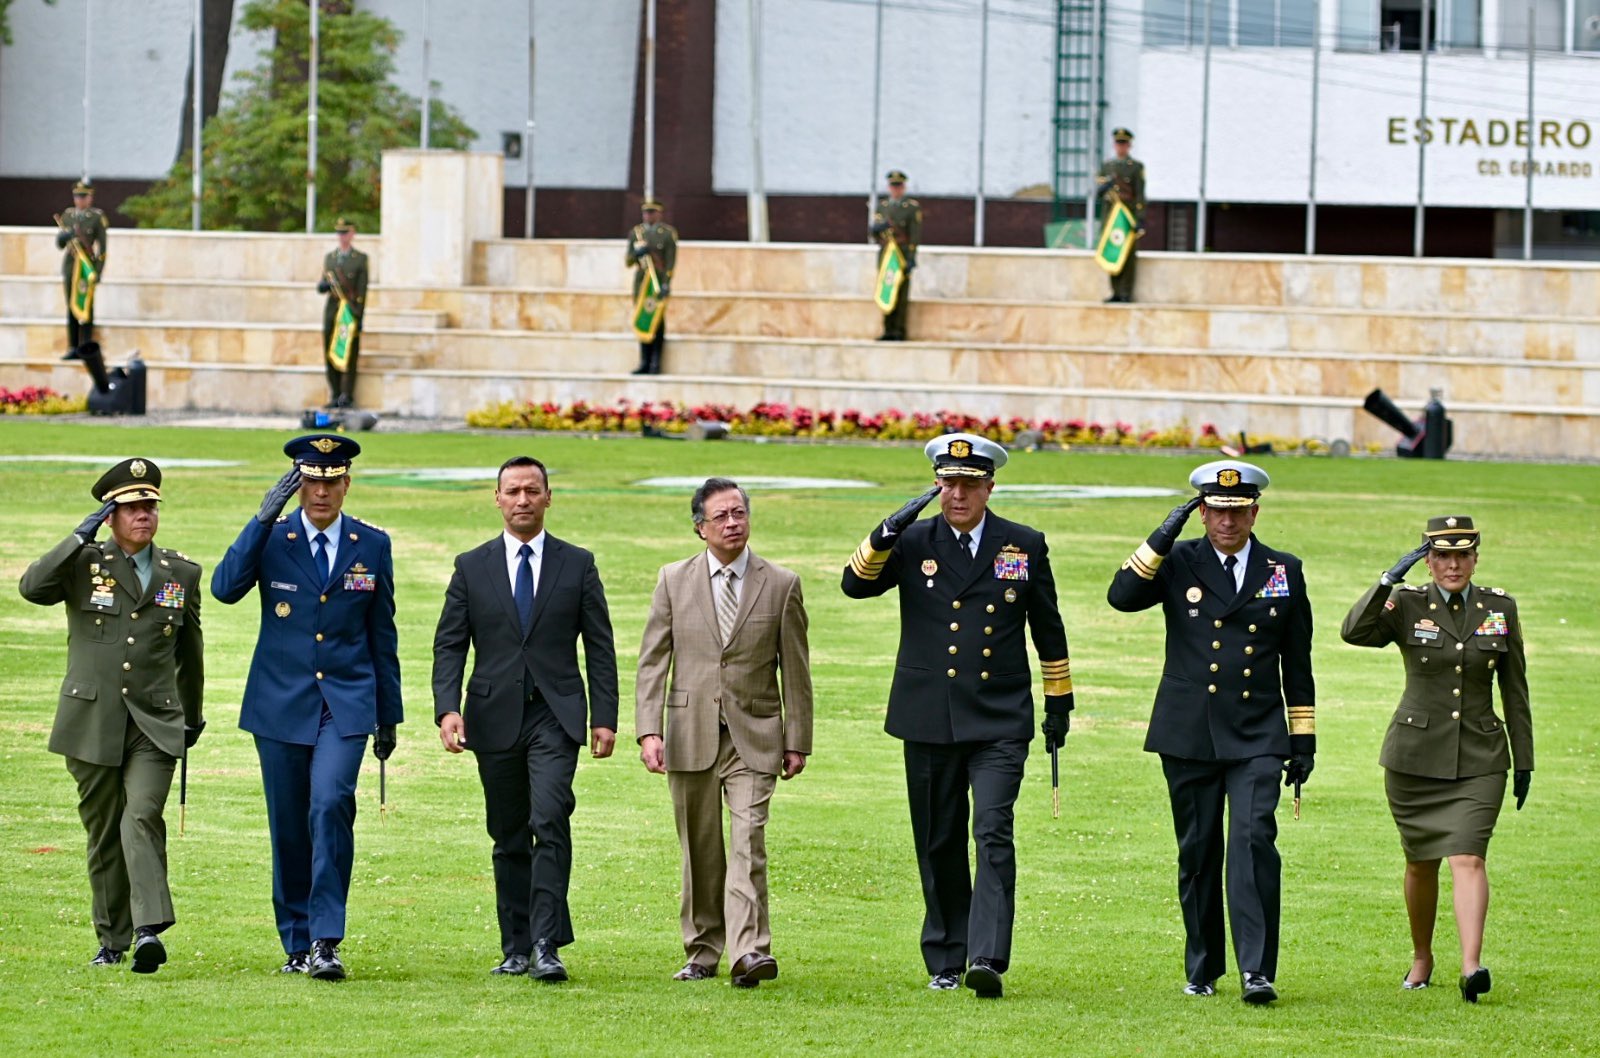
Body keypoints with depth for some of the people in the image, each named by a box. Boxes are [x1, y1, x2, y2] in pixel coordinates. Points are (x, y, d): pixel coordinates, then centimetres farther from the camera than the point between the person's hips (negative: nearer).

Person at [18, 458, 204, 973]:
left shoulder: (181, 573, 9)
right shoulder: (83, 564, 2)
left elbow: (189, 650, 21)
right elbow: (32, 587, -18)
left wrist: (193, 715, 28)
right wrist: (83, 536, -18)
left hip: (155, 724, 0)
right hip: (92, 722, 0)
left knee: (143, 818, -19)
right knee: (103, 831, 6)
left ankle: (149, 930, -28)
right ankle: (113, 940, 17)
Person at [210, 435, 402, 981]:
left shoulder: (372, 545, 6)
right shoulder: (270, 539, 2)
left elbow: (382, 634, 11)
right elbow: (224, 587, -16)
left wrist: (388, 715, 12)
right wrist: (263, 519, -21)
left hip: (346, 704, -1)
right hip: (281, 705, 1)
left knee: (331, 806, -20)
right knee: (288, 826, 5)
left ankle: (326, 940, -20)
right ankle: (297, 944, 17)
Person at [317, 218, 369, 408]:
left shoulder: (361, 259, 5)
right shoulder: (329, 257, 17)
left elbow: (362, 290, 0)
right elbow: (320, 287, 16)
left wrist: (358, 315, -8)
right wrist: (325, 284, -8)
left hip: (351, 312, -4)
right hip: (331, 311, 4)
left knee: (350, 354, -7)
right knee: (330, 354, 1)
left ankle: (347, 394, -5)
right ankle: (335, 396, 6)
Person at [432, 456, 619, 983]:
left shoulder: (577, 565, 7)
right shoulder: (471, 567, 8)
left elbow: (599, 646, 7)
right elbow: (449, 644, 5)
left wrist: (604, 717, 0)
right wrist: (448, 708, -9)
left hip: (556, 716, -2)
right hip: (494, 717, 2)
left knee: (550, 822, -18)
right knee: (508, 837, 7)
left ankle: (547, 947, -21)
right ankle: (516, 949, 14)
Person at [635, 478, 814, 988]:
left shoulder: (781, 585, 4)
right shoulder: (674, 581, 7)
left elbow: (795, 671, 6)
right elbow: (652, 660, 4)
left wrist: (797, 741, 3)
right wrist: (649, 730, -7)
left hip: (754, 736, -2)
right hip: (690, 733, 2)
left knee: (748, 842, -15)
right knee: (700, 850, 7)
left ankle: (748, 951, -24)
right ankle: (703, 952, 18)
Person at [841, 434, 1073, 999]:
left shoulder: (1024, 546, 5)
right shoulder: (913, 543, 5)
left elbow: (1048, 628, 14)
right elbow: (856, 585, -7)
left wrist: (1060, 700, 16)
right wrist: (885, 536, -22)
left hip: (1000, 721, -2)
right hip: (929, 719, 2)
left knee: (993, 834, -16)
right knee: (939, 845, 8)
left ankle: (987, 959, -23)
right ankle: (945, 961, 19)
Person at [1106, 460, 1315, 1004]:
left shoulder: (1284, 571, 8)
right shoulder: (1178, 562, 5)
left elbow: (1297, 665, 12)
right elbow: (1122, 596, -12)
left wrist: (1305, 740, 9)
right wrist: (1162, 538, -17)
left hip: (1257, 737, -1)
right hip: (1188, 735, 1)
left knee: (1254, 841, -16)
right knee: (1198, 853, 7)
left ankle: (1256, 971, -18)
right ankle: (1203, 969, 20)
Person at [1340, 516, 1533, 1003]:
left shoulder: (1500, 608, 4)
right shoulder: (1406, 605, -2)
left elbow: (1515, 689, 9)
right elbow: (1354, 631, -21)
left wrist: (1524, 761, 9)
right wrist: (1391, 579, -26)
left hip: (1478, 760, 0)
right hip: (1416, 756, 0)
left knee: (1468, 857, -15)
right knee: (1421, 862, 11)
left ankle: (1471, 965, -26)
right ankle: (1421, 959, 30)